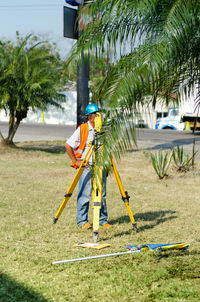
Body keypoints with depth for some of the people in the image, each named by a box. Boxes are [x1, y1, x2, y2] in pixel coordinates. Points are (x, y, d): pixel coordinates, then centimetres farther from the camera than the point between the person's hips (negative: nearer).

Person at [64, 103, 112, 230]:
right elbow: (68, 145, -6)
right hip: (86, 166, -5)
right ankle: (82, 221, 5)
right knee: (85, 194, -4)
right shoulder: (82, 129, -7)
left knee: (102, 194, 6)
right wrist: (75, 161, -7)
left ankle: (103, 220, 15)